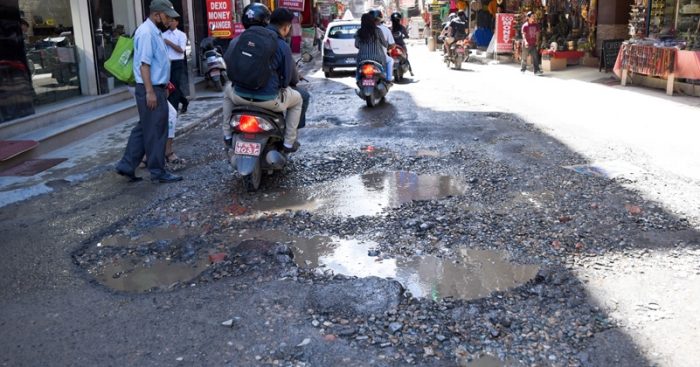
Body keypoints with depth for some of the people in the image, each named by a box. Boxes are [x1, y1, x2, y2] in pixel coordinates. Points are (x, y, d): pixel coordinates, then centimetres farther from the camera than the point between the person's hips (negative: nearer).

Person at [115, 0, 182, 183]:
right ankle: (158, 172, 6)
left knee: (144, 129, 14)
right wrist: (150, 92, -26)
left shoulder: (155, 32, 16)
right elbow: (144, 64, -22)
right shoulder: (146, 32, -16)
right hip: (151, 90, -10)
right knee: (155, 132, -2)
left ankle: (126, 166, 19)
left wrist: (164, 82, 28)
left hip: (155, 88, 10)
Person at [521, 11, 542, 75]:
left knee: (535, 57, -4)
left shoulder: (536, 25, 6)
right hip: (526, 45, -4)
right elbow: (523, 34, -14)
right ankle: (523, 69, 24)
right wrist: (525, 42, -28)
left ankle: (537, 70, -7)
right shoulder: (525, 25, -9)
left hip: (533, 44, 4)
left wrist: (537, 41, 5)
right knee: (525, 58, 7)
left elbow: (537, 33, 14)